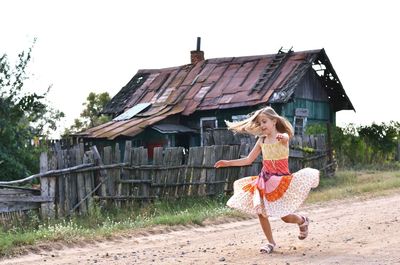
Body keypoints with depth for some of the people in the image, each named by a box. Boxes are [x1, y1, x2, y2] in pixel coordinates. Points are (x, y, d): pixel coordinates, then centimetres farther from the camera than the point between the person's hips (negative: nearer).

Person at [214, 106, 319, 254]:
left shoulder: (283, 137, -11)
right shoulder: (261, 141, 5)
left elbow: (286, 137, -38)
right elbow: (248, 160, 13)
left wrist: (282, 137, -63)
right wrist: (228, 163, 8)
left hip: (281, 179, -5)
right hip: (265, 180, 5)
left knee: (285, 216, -4)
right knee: (261, 212, -3)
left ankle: (302, 221, 28)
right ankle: (270, 242, 11)